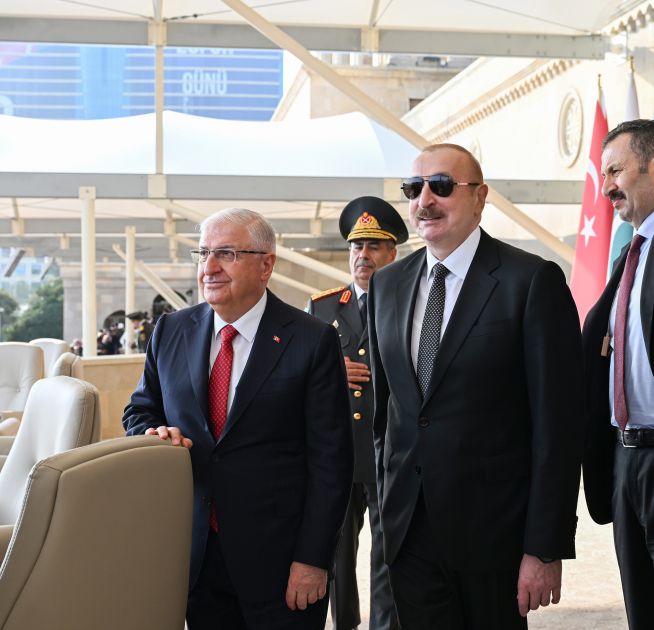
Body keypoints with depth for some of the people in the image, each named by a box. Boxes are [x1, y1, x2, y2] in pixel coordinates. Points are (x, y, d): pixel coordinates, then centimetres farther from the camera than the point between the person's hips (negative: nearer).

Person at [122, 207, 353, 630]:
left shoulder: (312, 341, -8)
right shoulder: (171, 332, 6)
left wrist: (313, 560, -12)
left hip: (278, 560, -4)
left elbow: (331, 459, -8)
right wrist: (151, 434, -7)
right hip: (194, 553, 4)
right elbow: (140, 410, 18)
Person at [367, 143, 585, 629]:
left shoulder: (533, 280, -9)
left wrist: (546, 547, -14)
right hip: (408, 529, 4)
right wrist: (387, 500, 12)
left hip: (493, 530, -4)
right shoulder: (386, 284, 8)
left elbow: (559, 423, -12)